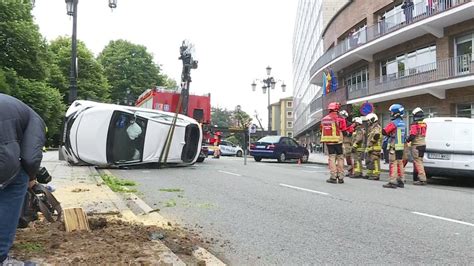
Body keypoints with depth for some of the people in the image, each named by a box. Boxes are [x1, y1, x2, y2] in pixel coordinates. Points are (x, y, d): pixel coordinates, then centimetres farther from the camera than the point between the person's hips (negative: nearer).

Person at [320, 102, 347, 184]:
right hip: (337, 141, -4)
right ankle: (340, 177, 6)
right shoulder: (339, 119, -10)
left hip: (328, 142, 4)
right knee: (340, 158, 6)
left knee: (331, 158, 7)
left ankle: (333, 177, 2)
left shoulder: (324, 119, 7)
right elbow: (344, 131, -6)